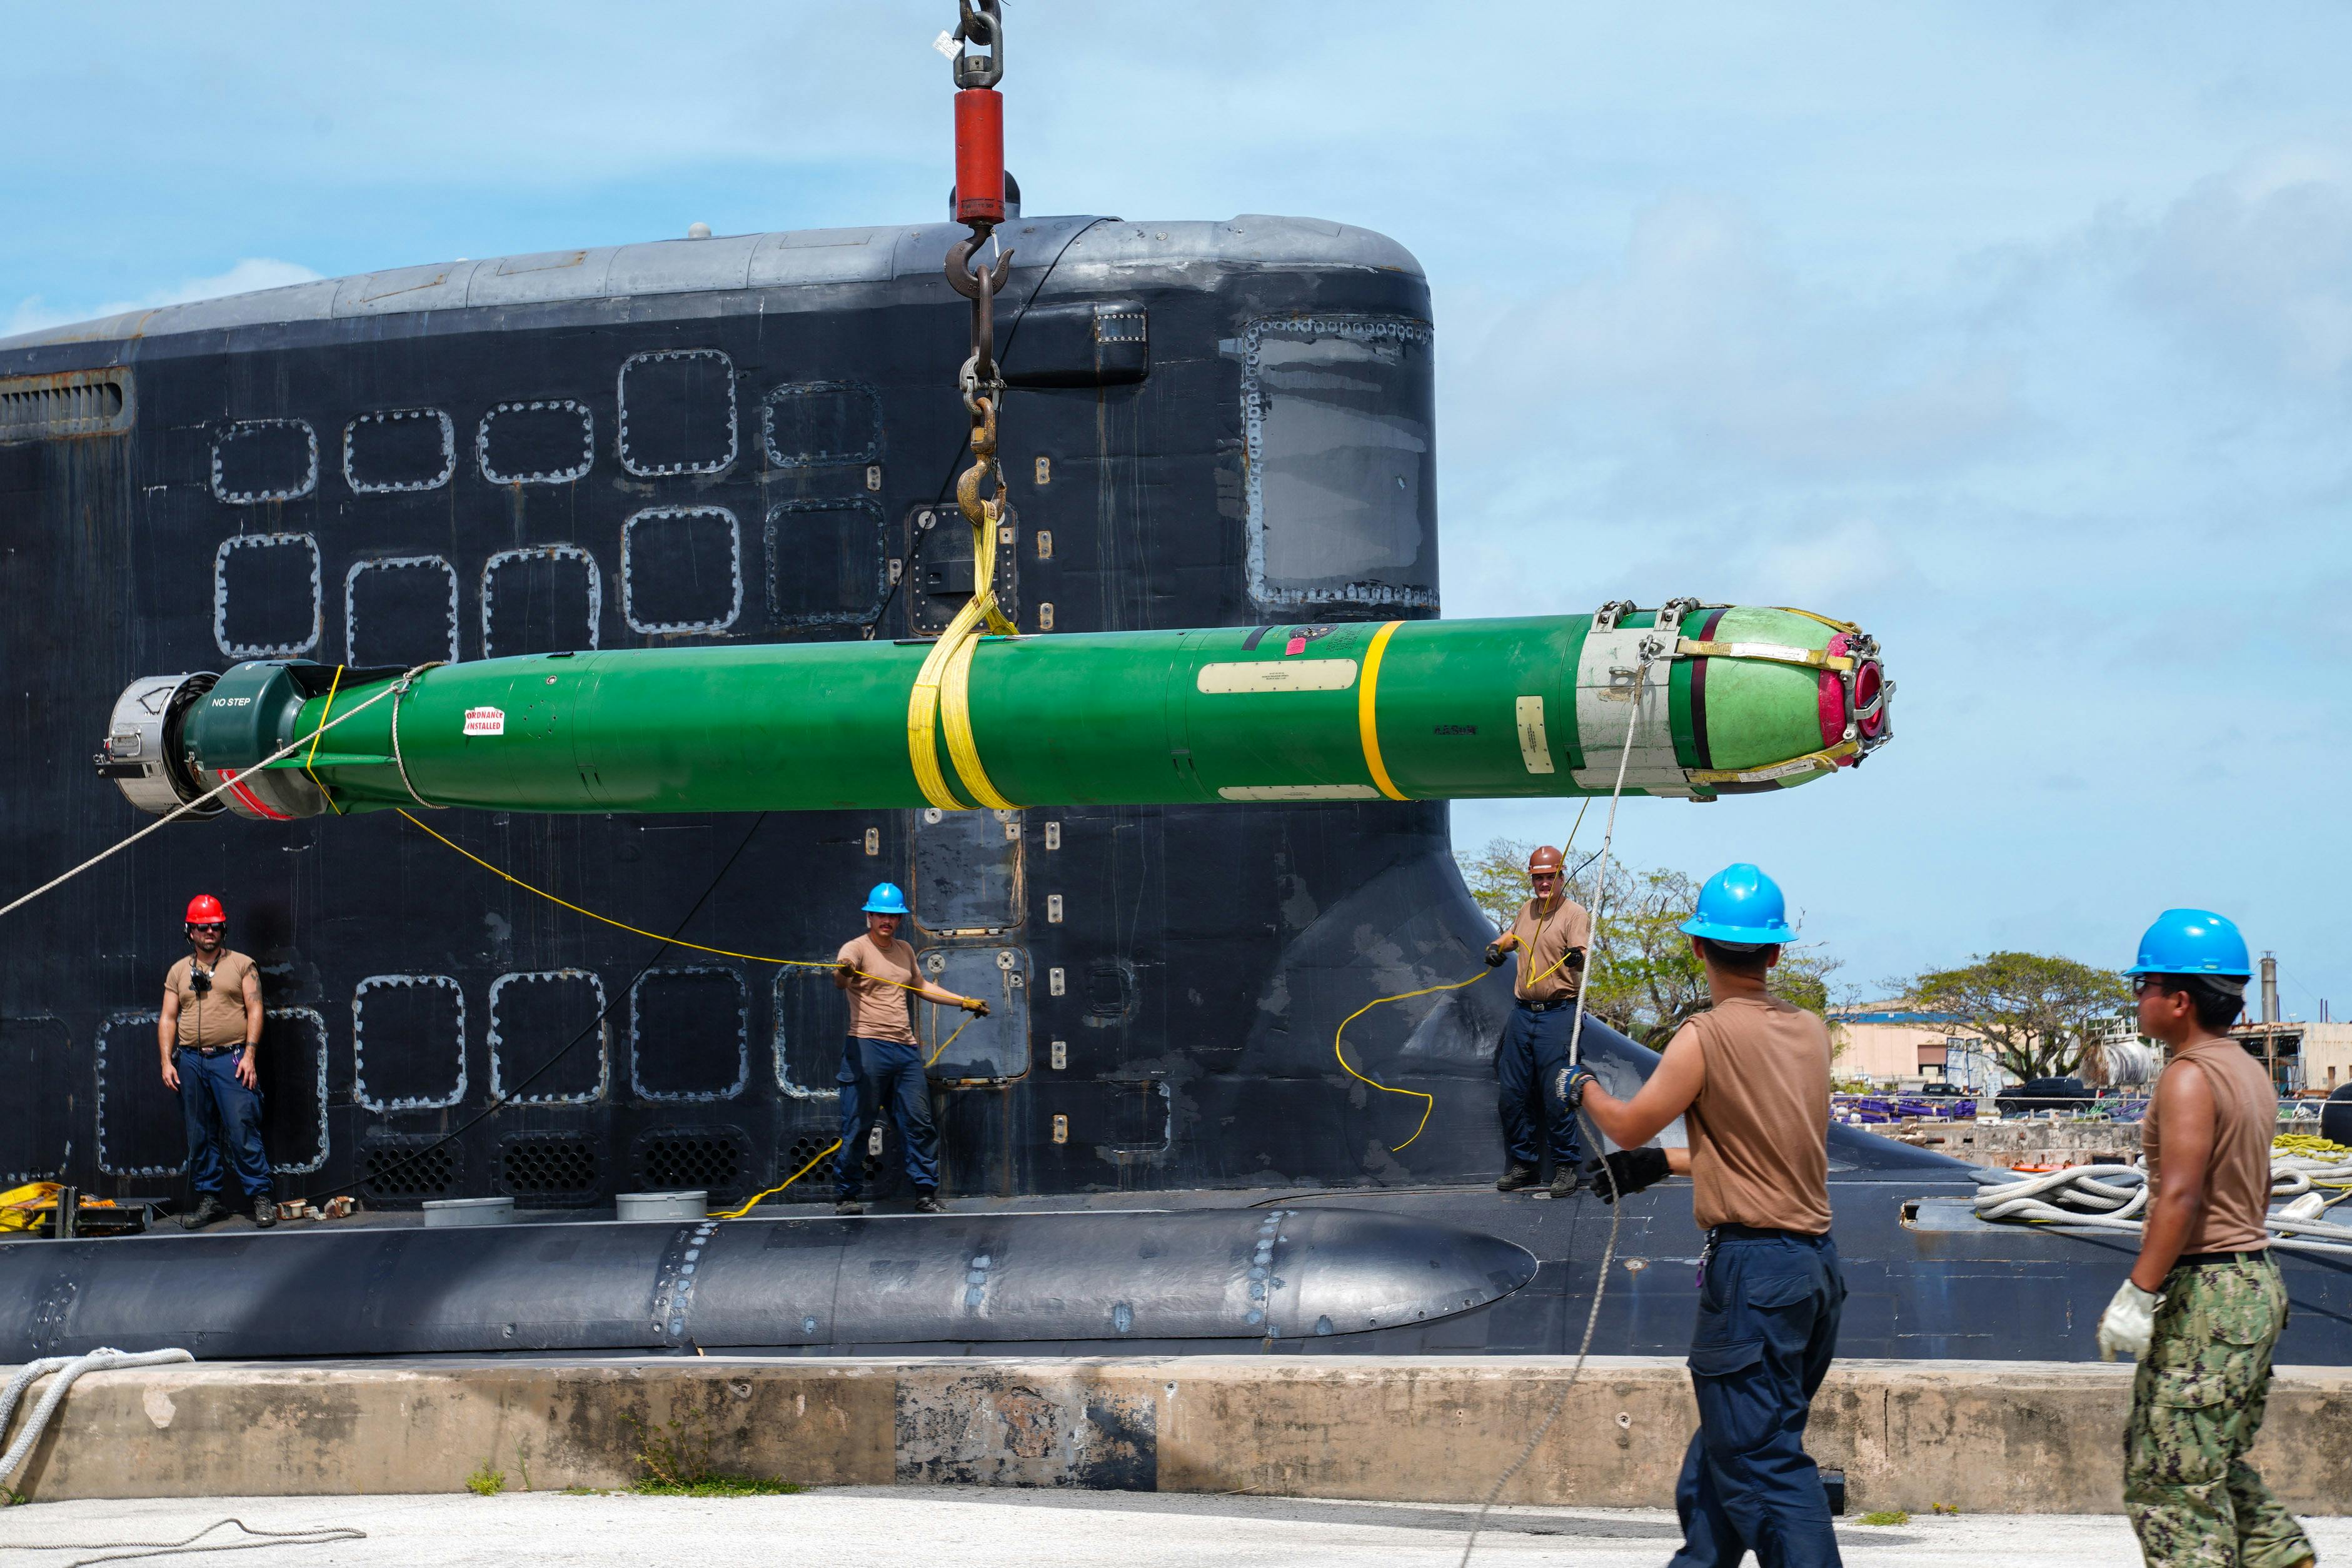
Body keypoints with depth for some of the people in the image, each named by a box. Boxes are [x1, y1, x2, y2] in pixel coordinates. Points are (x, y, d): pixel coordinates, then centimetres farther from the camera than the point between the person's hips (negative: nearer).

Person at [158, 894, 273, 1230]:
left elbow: (255, 1010, 1)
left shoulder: (242, 965, 6)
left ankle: (261, 1199, -3)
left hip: (232, 1060, -3)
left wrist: (249, 1054, -9)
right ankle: (208, 1199, 13)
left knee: (243, 1132, -8)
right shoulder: (178, 972, 14)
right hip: (190, 1061, 3)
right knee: (199, 1136, 6)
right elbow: (168, 1019, 13)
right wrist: (167, 1062, 2)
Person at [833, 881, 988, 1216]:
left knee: (919, 1123, 5)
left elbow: (920, 987, 34)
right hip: (867, 1047, -6)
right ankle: (845, 1196, 3)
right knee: (857, 1126, -4)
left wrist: (966, 1002, 35)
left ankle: (926, 1194, 11)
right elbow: (840, 979, -26)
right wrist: (843, 974, -50)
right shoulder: (856, 949, -5)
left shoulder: (905, 951, 18)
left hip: (906, 1048, 6)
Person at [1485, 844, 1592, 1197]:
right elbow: (1512, 936, 34)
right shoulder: (1527, 911, 12)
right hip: (1522, 1012, 7)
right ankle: (1521, 1164, 20)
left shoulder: (1575, 914, -8)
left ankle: (1566, 1167, 3)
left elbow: (1581, 956, -23)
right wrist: (1496, 947, 14)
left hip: (1557, 1013, -7)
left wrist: (1577, 956, -46)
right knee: (1511, 1093, 8)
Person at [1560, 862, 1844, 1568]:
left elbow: (1627, 1125, 2)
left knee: (1764, 1462, -7)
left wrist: (1581, 1087, 22)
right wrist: (1661, 1164, 27)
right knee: (1727, 1442, 20)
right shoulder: (1810, 1031, 9)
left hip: (1752, 1268, -8)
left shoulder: (1706, 1037, -12)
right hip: (1817, 1263, 8)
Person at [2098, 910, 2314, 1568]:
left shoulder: (2189, 1077, -15)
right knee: (2218, 1465, 19)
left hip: (2206, 1292, -10)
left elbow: (2180, 1196, -24)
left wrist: (2137, 1294, -23)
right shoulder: (2250, 1071, 14)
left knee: (2171, 1477, -5)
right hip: (2257, 1283, 10)